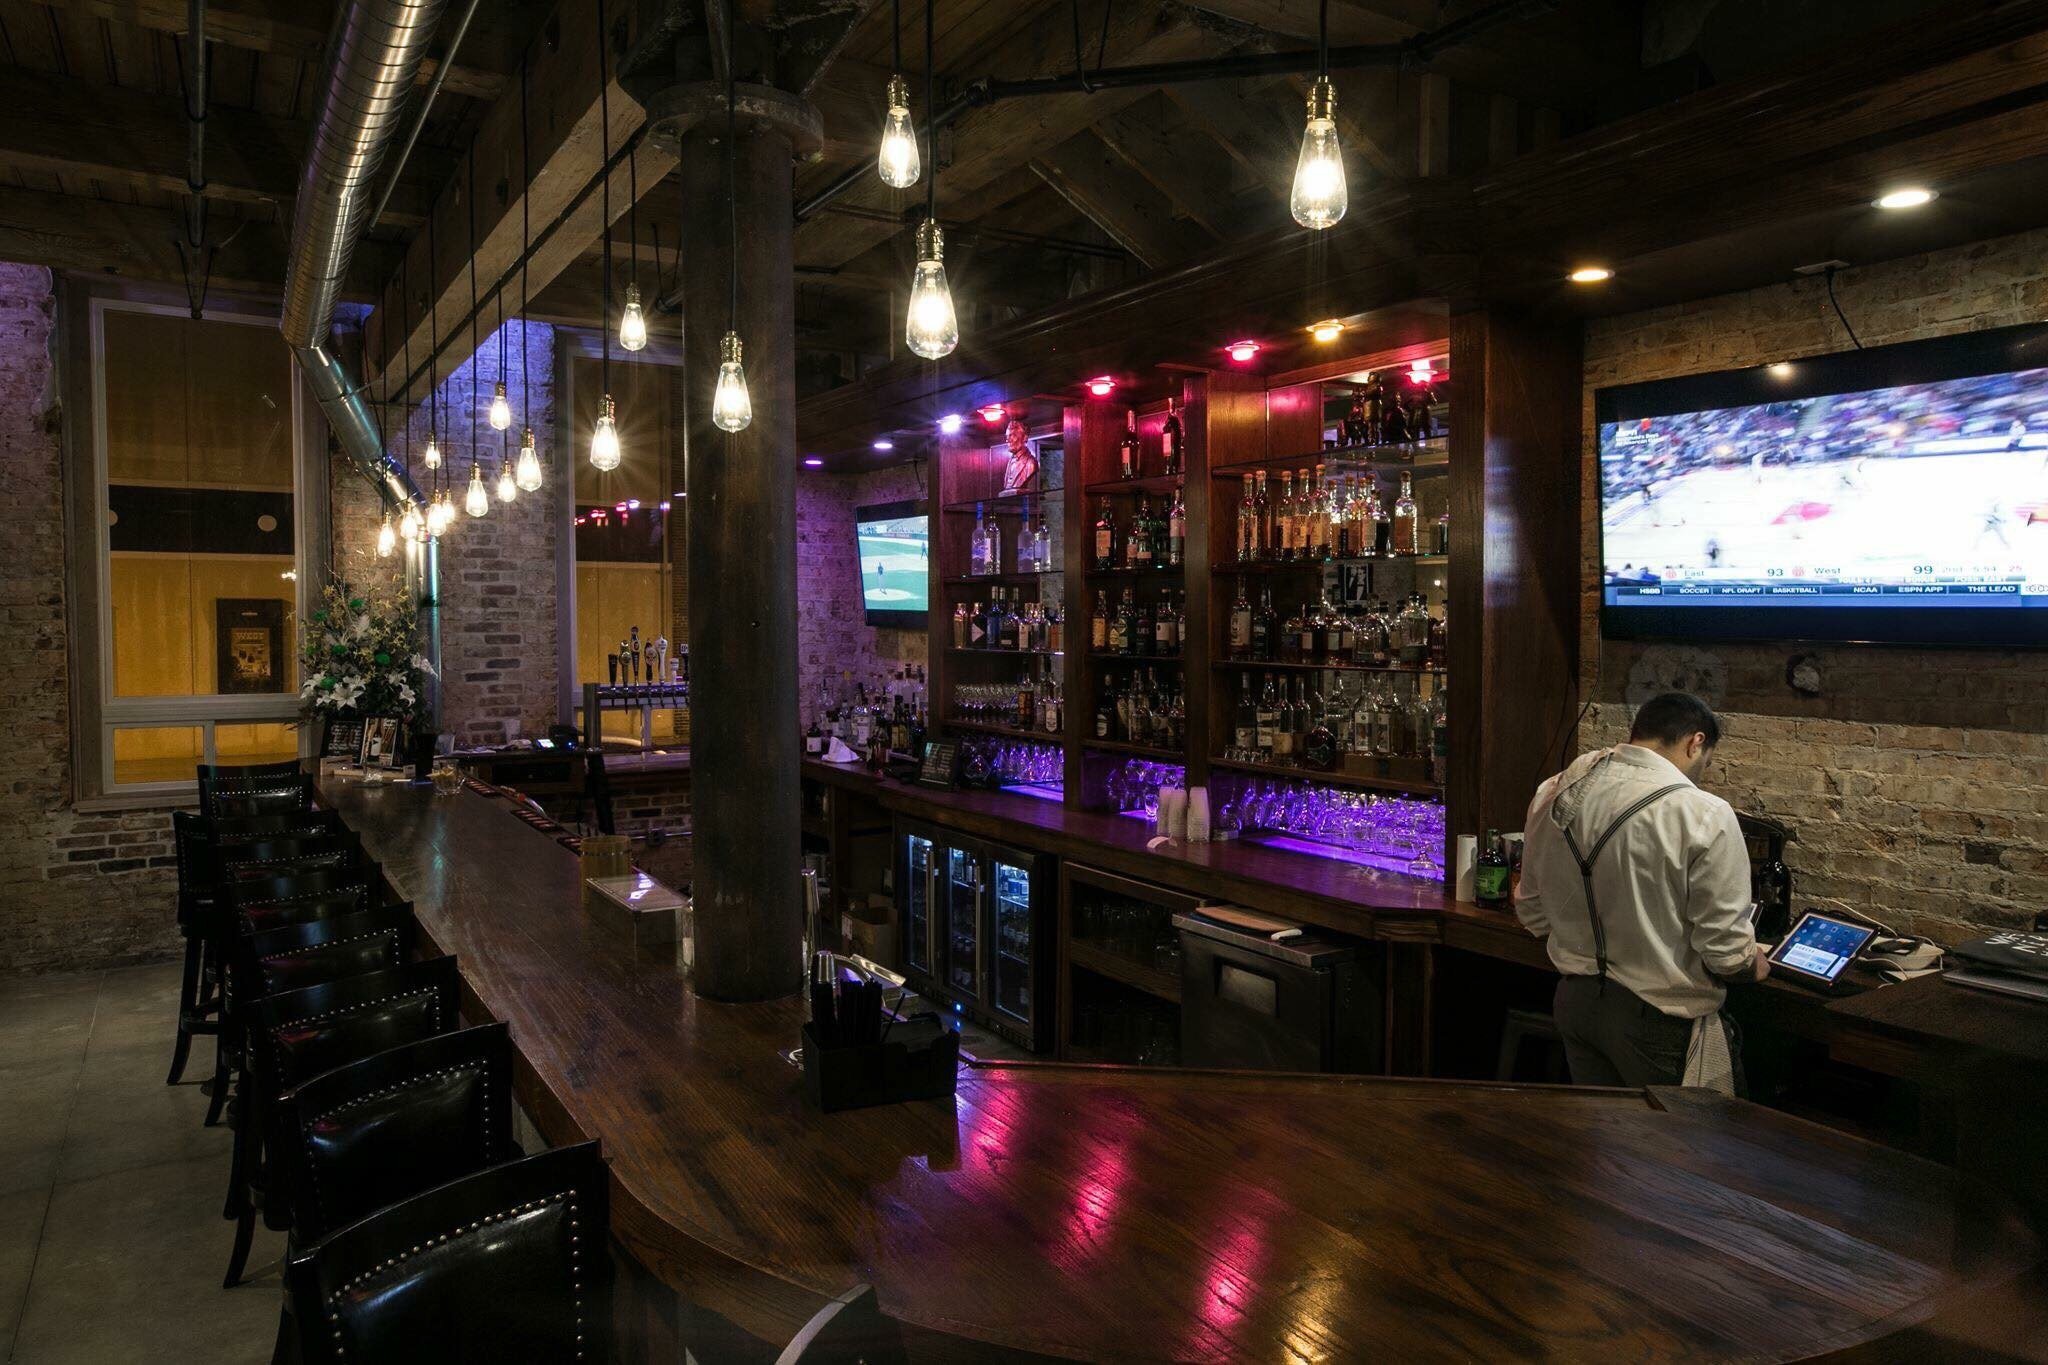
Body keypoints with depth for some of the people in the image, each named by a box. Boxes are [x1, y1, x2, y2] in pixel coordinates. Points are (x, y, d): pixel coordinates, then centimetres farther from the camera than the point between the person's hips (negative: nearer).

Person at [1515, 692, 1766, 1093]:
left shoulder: (1554, 793, -1)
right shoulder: (1703, 815, -19)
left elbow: (1532, 912, 9)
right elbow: (1726, 953, -15)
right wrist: (1754, 966, 6)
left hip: (1573, 999, 6)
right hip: (1660, 1016, -6)